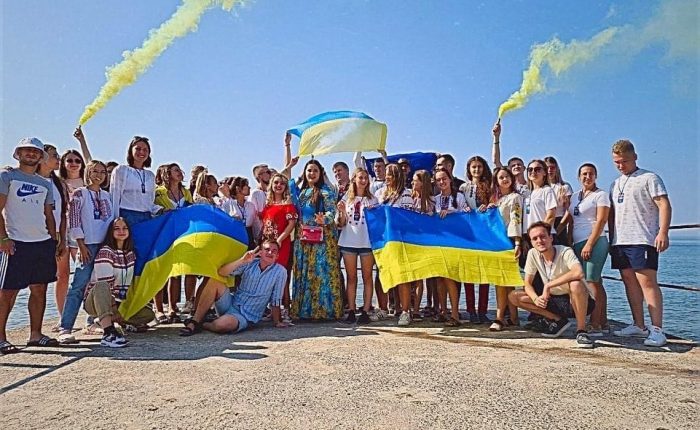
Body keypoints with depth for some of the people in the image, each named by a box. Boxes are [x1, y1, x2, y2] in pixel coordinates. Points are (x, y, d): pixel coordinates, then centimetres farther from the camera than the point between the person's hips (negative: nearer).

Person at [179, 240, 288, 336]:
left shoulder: (280, 272, -8)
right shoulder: (250, 263, -1)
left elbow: (275, 301, -2)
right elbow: (221, 272, -11)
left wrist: (276, 323, 1)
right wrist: (242, 260, -23)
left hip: (246, 316, -3)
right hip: (231, 304, 4)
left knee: (222, 325, -34)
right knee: (215, 281, -20)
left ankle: (202, 325, 0)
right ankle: (195, 321, -13)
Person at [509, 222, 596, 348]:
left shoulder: (565, 252, -20)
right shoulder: (533, 254, -5)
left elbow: (578, 273, -41)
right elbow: (527, 283, -1)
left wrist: (548, 285, -35)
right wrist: (536, 298, -22)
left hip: (576, 301, -5)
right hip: (555, 301, 6)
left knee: (575, 284, -39)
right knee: (514, 296, -8)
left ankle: (581, 330, -18)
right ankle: (558, 320, 2)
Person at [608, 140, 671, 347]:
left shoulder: (649, 178, 0)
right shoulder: (615, 184, 21)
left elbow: (664, 205, -9)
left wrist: (663, 232, -20)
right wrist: (611, 238, 19)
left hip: (642, 240, -7)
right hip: (619, 242, 7)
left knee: (647, 282, -11)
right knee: (629, 281, 9)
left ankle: (657, 330, -9)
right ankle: (639, 325, 17)